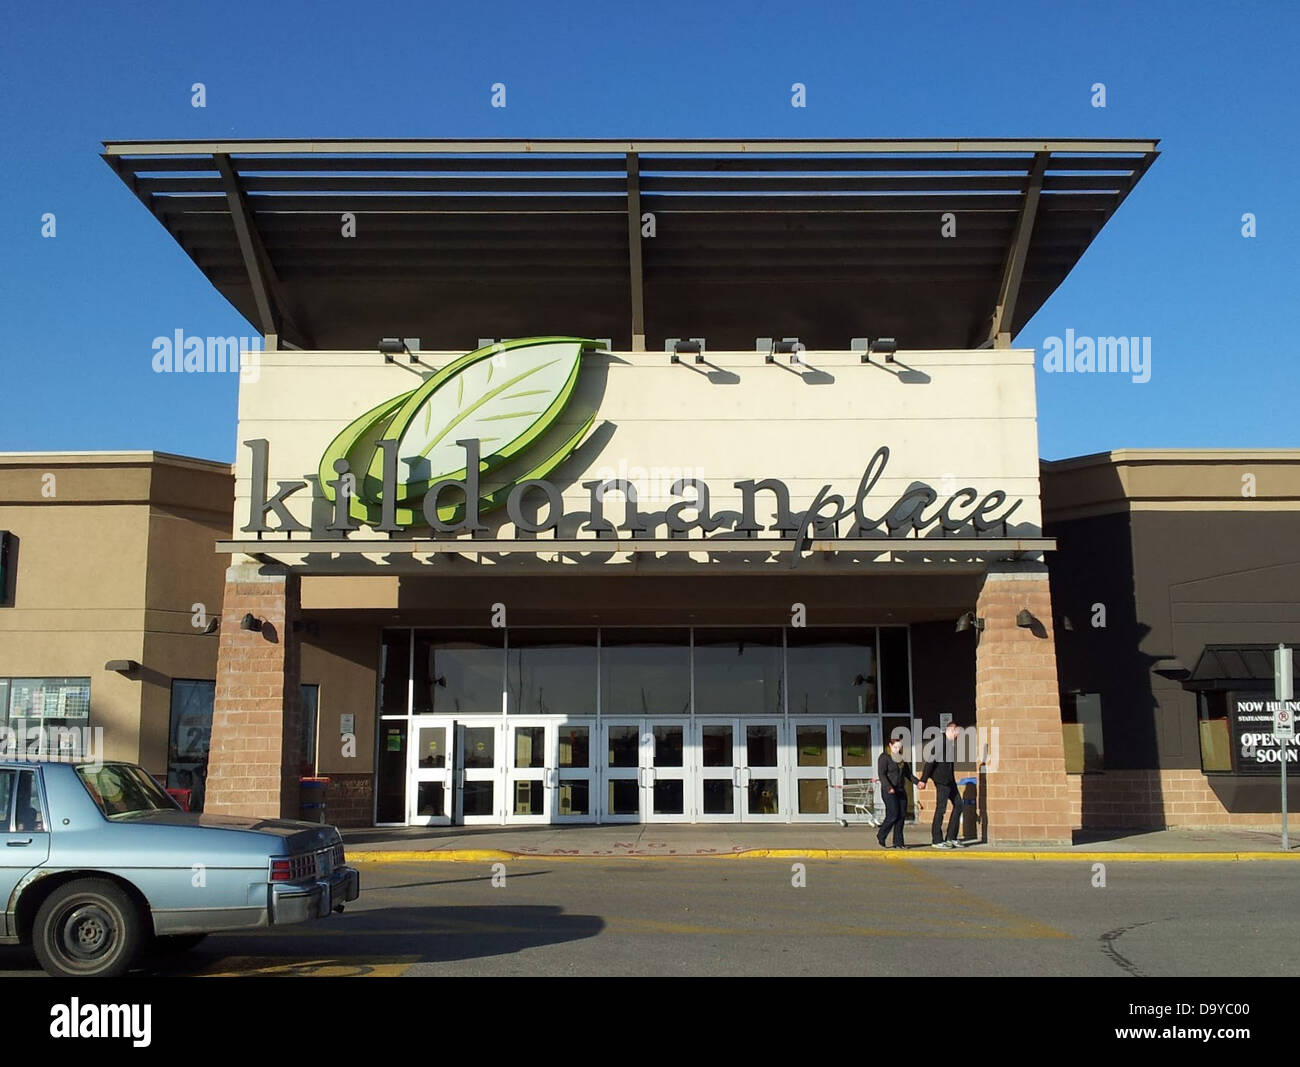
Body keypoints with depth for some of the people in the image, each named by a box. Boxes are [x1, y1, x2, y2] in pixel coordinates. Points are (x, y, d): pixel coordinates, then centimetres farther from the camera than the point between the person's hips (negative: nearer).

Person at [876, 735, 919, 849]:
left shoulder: (902, 758, 14)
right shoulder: (884, 757, -7)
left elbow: (908, 773, 18)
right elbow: (881, 774, -15)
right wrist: (889, 787, -28)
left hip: (901, 790, 7)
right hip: (889, 791, -7)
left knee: (902, 816, 1)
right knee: (893, 815, -13)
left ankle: (898, 842, 6)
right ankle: (881, 836, 4)